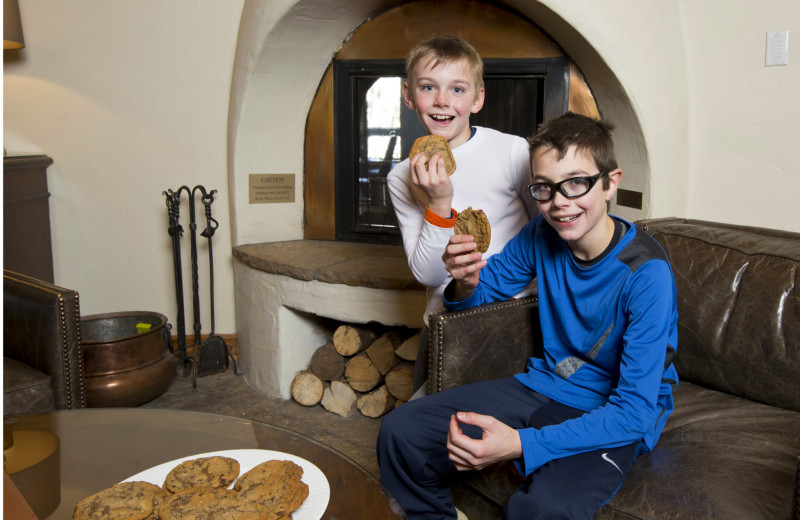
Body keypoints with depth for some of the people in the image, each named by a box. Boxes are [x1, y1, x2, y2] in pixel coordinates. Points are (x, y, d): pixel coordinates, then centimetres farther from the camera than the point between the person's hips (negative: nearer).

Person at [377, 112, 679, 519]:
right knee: (400, 432, -8)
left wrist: (521, 444, -33)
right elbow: (485, 289, 10)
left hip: (616, 416, -5)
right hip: (543, 386, 5)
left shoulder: (646, 274, -23)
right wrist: (466, 284, -18)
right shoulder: (542, 235, -6)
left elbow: (634, 412, -23)